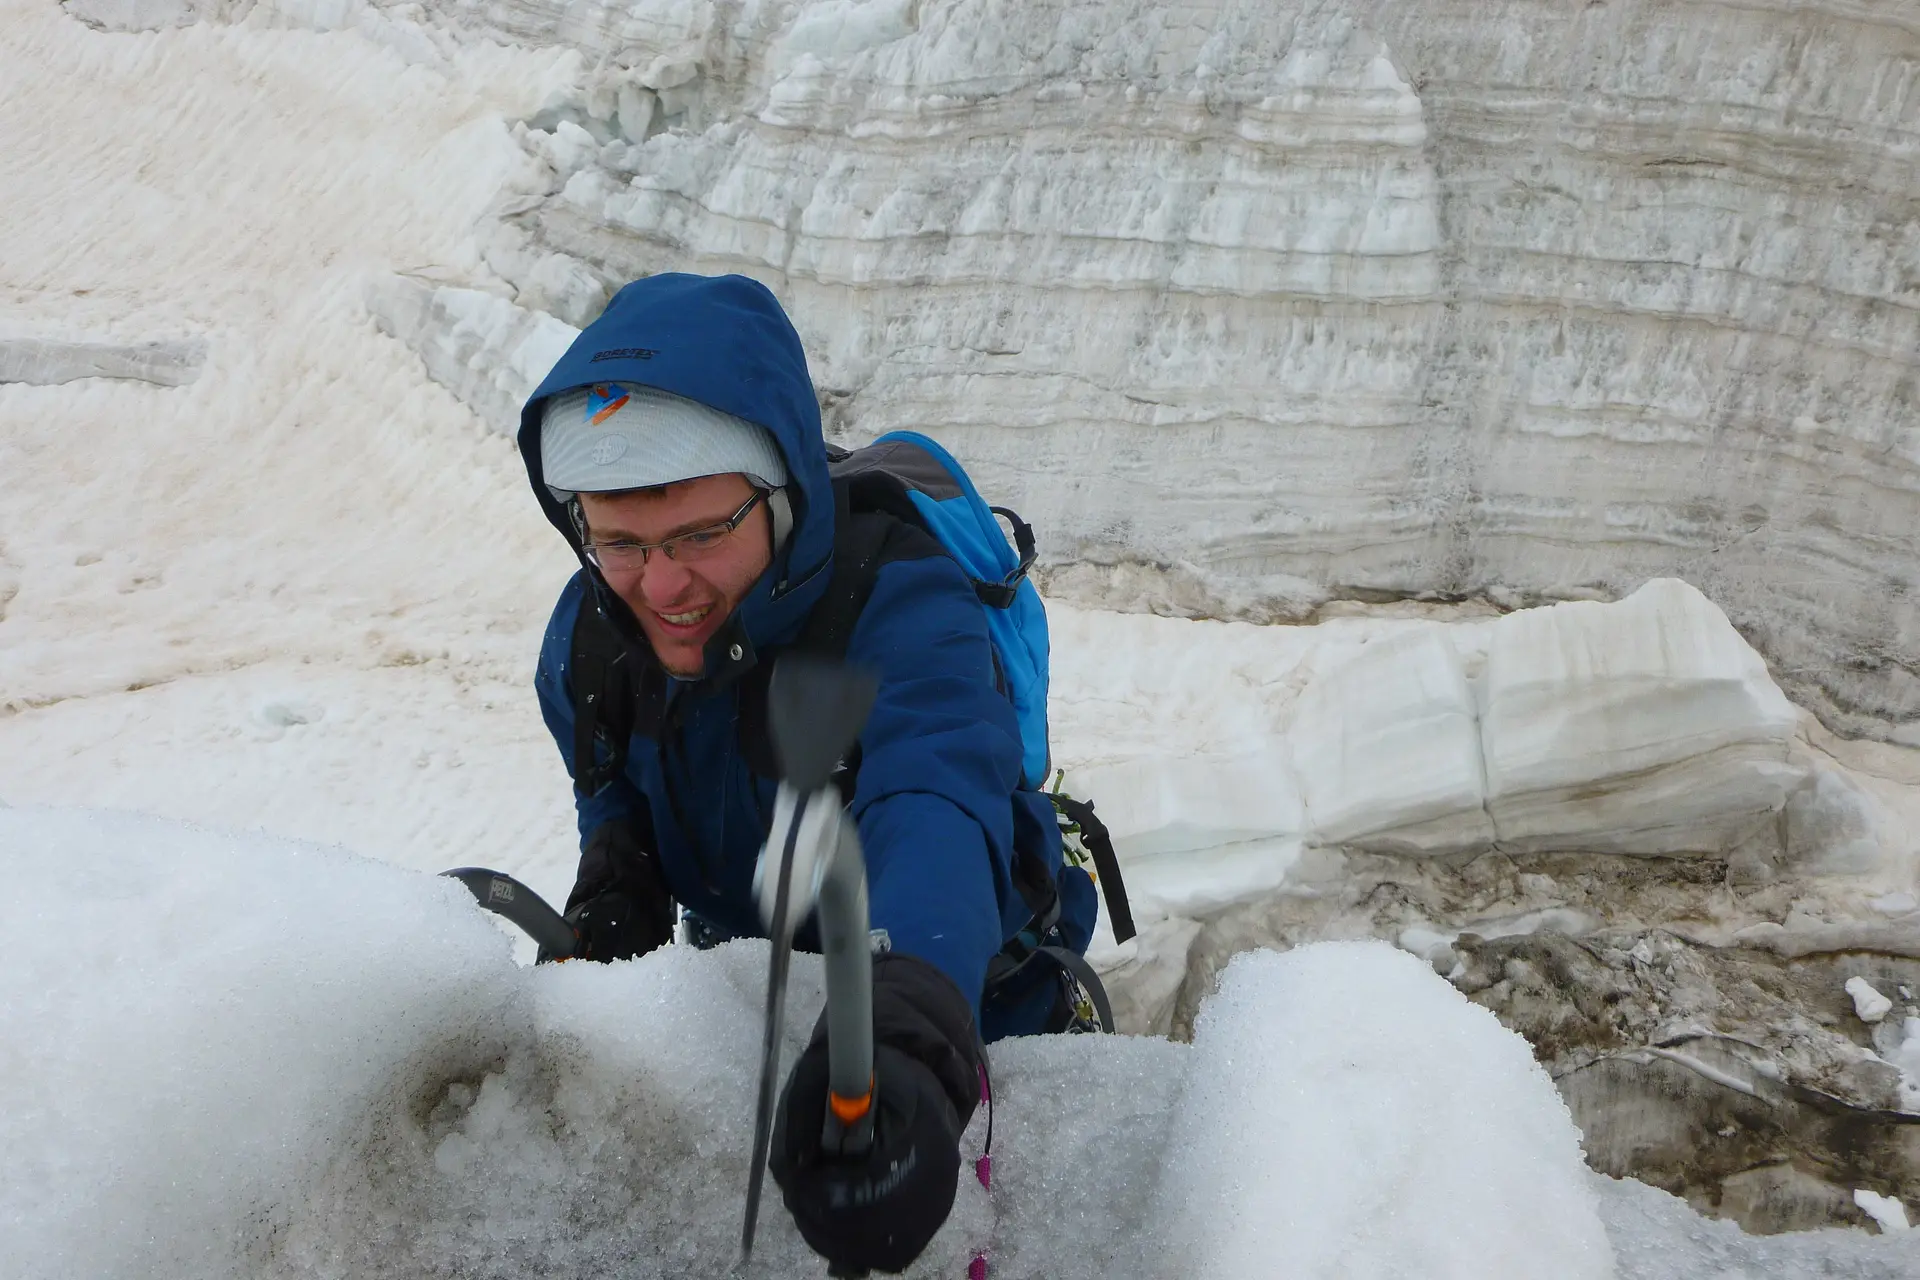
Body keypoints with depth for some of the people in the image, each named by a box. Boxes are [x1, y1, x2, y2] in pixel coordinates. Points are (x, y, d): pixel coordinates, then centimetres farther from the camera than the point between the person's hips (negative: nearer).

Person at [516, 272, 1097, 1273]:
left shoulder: (898, 605, -36)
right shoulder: (590, 634, -15)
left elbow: (936, 809, -55)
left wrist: (907, 1033, -74)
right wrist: (617, 863, -19)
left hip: (966, 1006, -4)